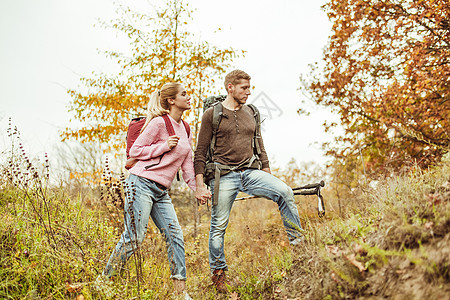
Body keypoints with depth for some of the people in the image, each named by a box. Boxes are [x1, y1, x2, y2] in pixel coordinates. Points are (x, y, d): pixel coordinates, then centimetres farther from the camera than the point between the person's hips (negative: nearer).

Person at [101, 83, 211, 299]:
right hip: (141, 184, -8)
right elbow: (135, 151, -8)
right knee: (133, 238, -7)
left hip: (161, 192, 8)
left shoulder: (184, 129, 16)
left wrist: (197, 189, 7)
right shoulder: (159, 123, -8)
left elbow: (187, 164, 17)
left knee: (175, 237, 1)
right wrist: (164, 146, -16)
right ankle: (104, 280, 10)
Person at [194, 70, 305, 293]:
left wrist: (267, 178, 16)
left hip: (250, 172, 4)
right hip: (223, 176, -3)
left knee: (284, 192, -19)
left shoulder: (250, 113, 14)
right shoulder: (212, 114, 0)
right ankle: (218, 274, 18)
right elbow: (200, 152, 0)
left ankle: (297, 242, -10)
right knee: (219, 225, 1)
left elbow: (259, 147, 20)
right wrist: (199, 185, -6)